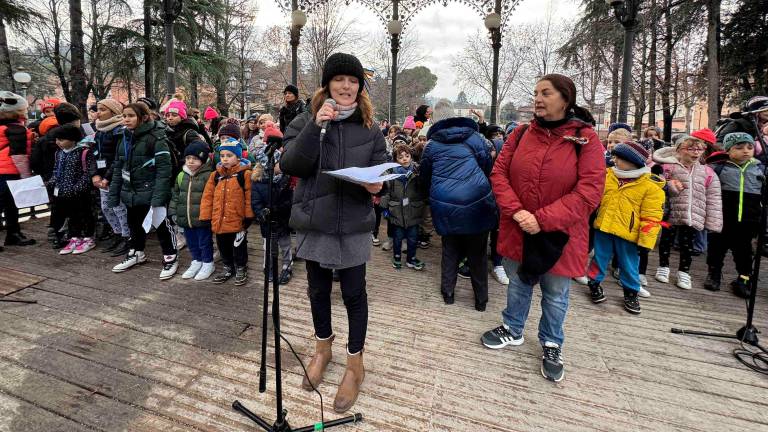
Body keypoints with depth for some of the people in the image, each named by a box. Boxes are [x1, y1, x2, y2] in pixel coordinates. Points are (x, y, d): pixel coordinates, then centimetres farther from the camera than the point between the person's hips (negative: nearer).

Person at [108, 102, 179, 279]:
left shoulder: (156, 137, -13)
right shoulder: (125, 138, 10)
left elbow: (164, 168, -19)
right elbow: (118, 168, 14)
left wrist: (158, 196, -25)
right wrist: (114, 195, 11)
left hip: (151, 192, -7)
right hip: (131, 193, 7)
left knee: (162, 225, 3)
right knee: (135, 225, 20)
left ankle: (170, 257, 17)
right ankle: (136, 253, 39)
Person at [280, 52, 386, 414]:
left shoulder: (370, 128, 3)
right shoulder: (305, 121, 0)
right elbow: (290, 166, -12)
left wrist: (376, 184, -15)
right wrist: (316, 126, -21)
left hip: (354, 224, 0)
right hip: (314, 221, 1)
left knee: (354, 293, 7)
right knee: (318, 290, 16)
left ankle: (355, 364, 27)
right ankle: (323, 348, 42)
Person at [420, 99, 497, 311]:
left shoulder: (432, 144, 6)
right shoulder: (475, 137, 2)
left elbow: (424, 174, 17)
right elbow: (488, 166, 7)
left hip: (445, 205, 1)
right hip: (476, 203, -1)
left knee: (450, 251, 19)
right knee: (477, 254, 13)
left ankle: (448, 293, 27)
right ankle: (481, 299, 23)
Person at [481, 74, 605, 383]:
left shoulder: (586, 138, -10)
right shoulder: (521, 134, 0)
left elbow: (589, 190, -17)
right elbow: (499, 173, -3)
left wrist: (543, 220, -22)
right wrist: (516, 211, -18)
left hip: (559, 235, -2)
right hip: (518, 230, 3)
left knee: (555, 295, 14)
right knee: (518, 284, 21)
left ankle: (552, 346, 37)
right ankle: (512, 330, 43)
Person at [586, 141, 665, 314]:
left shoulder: (651, 186, -10)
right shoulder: (606, 175, 0)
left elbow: (651, 217, -11)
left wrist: (645, 241, -13)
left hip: (628, 234, -2)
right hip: (603, 228, 3)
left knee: (629, 266, 12)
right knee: (599, 259, 14)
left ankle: (631, 292, 31)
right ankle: (594, 284, 32)